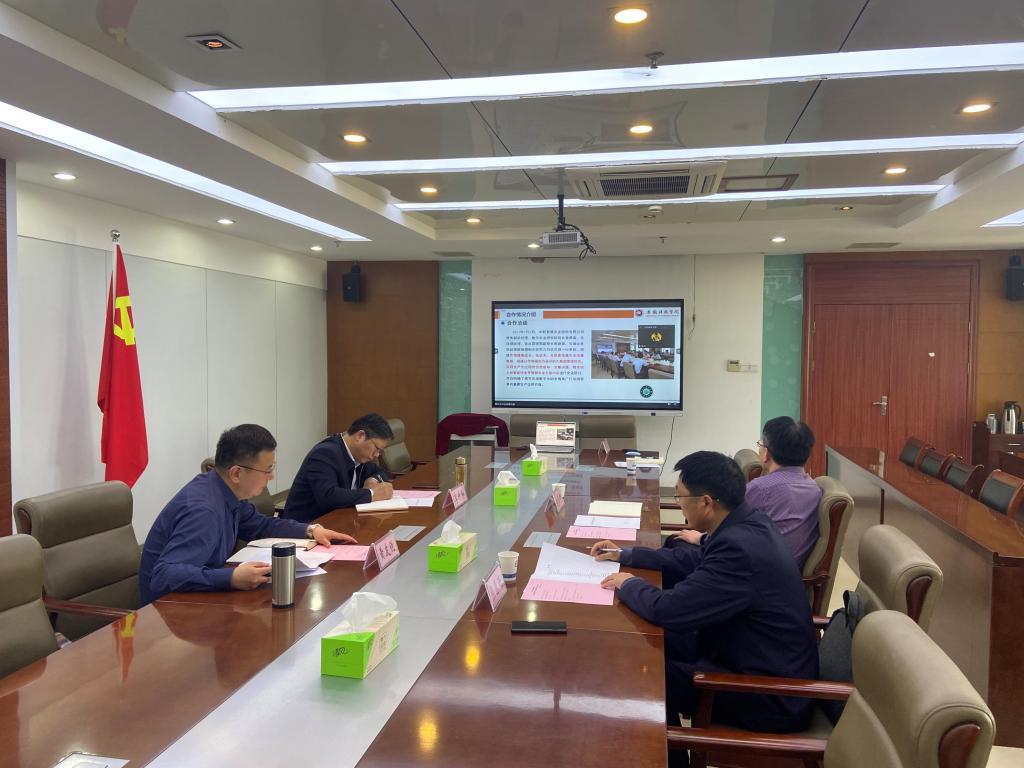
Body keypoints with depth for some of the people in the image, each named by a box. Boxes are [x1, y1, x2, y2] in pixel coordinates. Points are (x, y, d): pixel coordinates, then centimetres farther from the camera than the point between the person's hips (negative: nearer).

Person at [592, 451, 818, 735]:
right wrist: (624, 555, 16)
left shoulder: (739, 548, -31)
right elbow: (691, 561, 15)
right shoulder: (745, 524, -1)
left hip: (772, 698, -9)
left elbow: (668, 609, -28)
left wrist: (628, 584, -8)